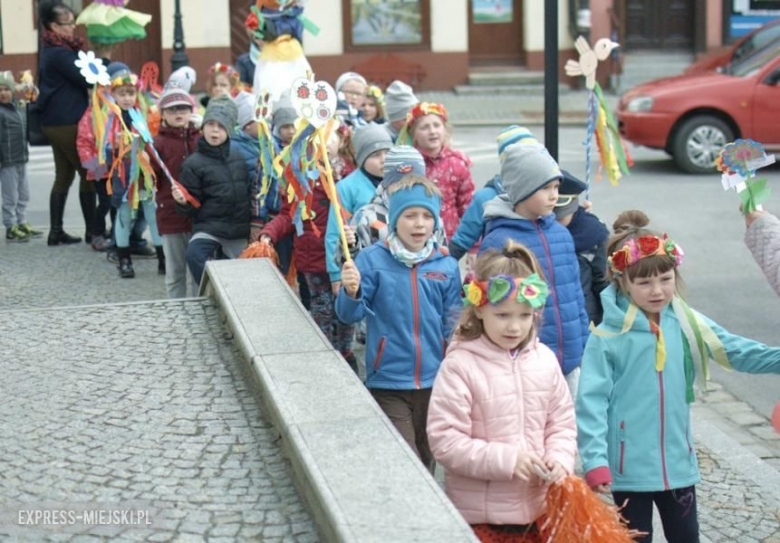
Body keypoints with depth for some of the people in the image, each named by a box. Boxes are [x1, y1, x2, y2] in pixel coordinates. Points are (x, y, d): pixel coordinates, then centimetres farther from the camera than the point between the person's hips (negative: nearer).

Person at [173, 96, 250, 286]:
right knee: (194, 254, -34)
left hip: (239, 228, 4)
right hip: (208, 226, -4)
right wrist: (183, 202, -28)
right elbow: (193, 207, -5)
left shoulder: (238, 157, 6)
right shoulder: (193, 163, -6)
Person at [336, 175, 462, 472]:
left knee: (426, 462, 18)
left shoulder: (446, 266, -1)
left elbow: (453, 324, 6)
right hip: (388, 383, -3)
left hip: (434, 382, 3)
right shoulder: (372, 259, -8)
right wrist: (351, 292, -28)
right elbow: (349, 315, -9)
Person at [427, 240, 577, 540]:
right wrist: (506, 460, -20)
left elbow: (562, 423, 10)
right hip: (480, 516, -4)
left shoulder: (544, 359, 3)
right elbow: (444, 440, -16)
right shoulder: (460, 366, -13)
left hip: (539, 508, 5)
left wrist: (560, 461, -9)